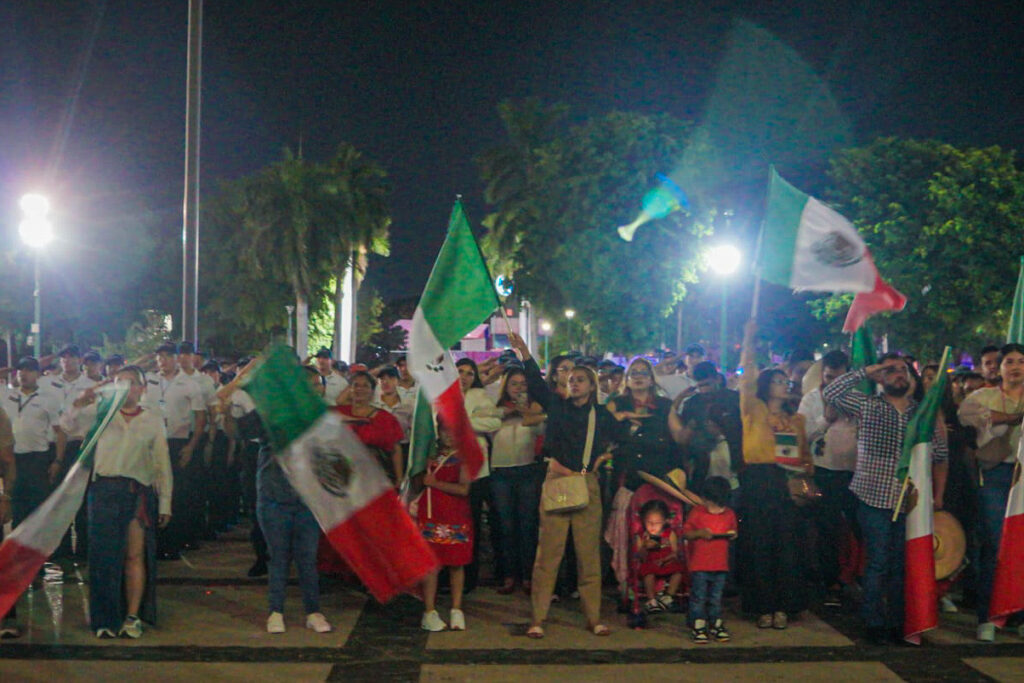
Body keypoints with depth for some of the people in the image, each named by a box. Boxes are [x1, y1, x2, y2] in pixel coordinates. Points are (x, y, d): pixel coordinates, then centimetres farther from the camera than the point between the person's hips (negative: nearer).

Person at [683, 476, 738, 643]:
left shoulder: (729, 514, 6)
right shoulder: (697, 513, -6)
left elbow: (733, 531, 16)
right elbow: (685, 533, -4)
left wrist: (732, 535, -7)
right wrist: (700, 533, -21)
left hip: (721, 565, 3)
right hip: (699, 565, -3)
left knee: (716, 598, 12)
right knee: (699, 597, 1)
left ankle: (716, 625, 23)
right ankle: (699, 627, 8)